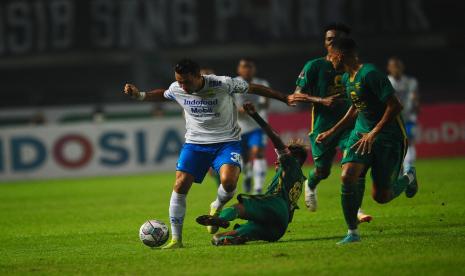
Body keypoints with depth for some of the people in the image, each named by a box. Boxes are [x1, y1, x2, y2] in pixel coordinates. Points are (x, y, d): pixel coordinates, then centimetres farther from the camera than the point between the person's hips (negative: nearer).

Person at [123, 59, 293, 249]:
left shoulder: (223, 84, -18)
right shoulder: (176, 89, -7)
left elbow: (253, 89, -5)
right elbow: (162, 95, 19)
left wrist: (285, 99, 1)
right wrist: (140, 95, 4)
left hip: (227, 142, -3)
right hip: (195, 143, 3)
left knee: (228, 181, -29)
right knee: (180, 185, -11)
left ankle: (217, 208, 7)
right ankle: (176, 239, 0)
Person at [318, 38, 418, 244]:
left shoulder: (370, 74, -21)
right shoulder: (347, 78, 8)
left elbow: (395, 106, -24)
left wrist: (374, 133, -24)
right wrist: (332, 132, 23)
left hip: (389, 136, -7)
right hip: (362, 132, 7)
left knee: (380, 196, -4)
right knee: (347, 177, -18)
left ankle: (408, 179, 29)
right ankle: (352, 232, -6)